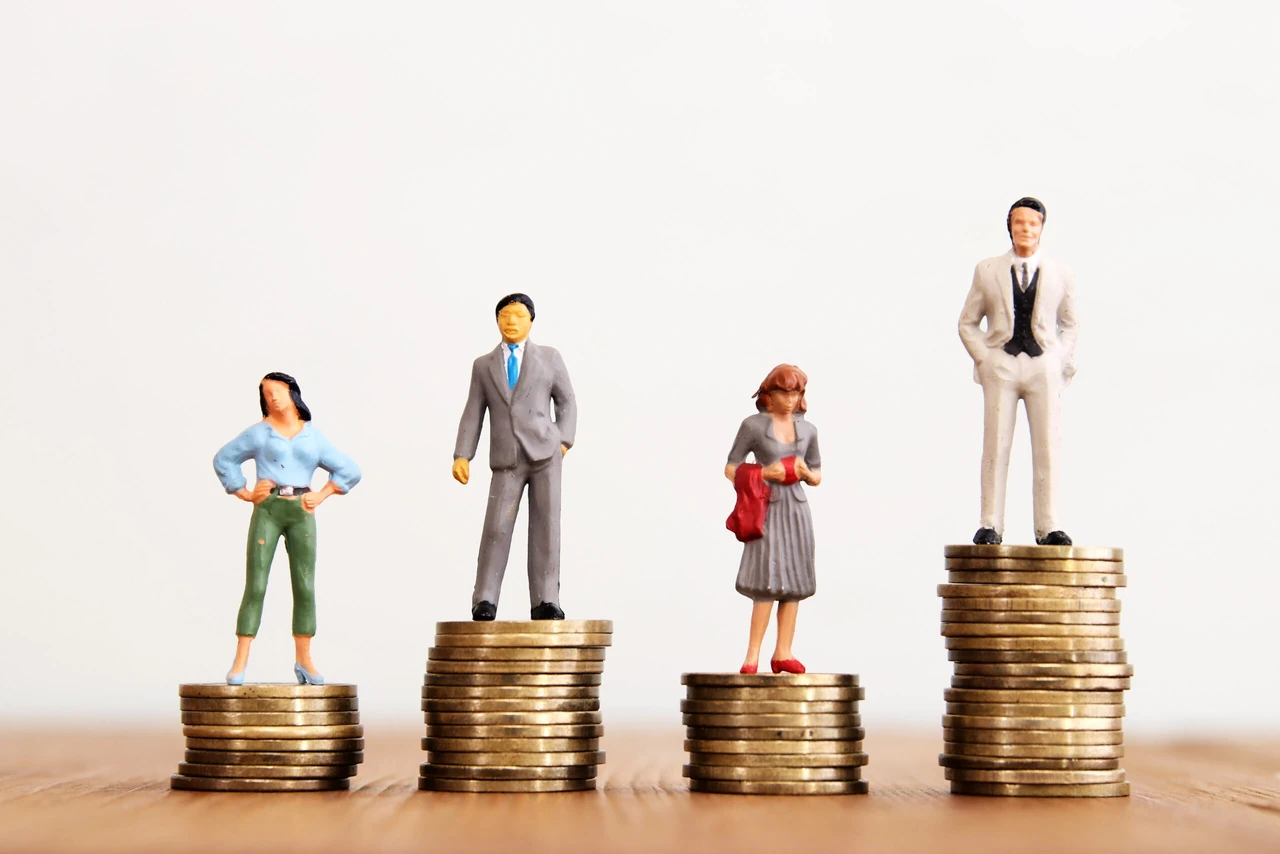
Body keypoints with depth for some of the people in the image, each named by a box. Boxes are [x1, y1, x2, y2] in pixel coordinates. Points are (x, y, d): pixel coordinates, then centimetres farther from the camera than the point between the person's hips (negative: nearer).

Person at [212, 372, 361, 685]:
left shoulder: (314, 437, 12)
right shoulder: (258, 433, 8)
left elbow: (350, 471, 17)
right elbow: (223, 459, 18)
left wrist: (321, 495, 7)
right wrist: (243, 493, 8)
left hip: (301, 513, 2)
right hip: (267, 510, -2)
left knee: (305, 587, -2)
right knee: (255, 586, -8)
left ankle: (304, 659, 7)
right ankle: (240, 662, -8)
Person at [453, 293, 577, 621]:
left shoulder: (550, 358, 7)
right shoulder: (484, 365, 11)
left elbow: (567, 403, 10)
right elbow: (473, 415, 7)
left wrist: (563, 443, -4)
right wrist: (461, 457, -5)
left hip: (544, 454, -1)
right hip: (506, 462, 1)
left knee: (545, 525, -8)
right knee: (496, 529, -12)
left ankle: (544, 602, -5)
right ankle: (485, 602, -5)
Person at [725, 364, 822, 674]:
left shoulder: (807, 430, 11)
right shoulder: (753, 425, -1)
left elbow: (817, 477, 18)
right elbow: (731, 469, 1)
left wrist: (806, 473, -4)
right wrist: (763, 472, -14)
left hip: (797, 508, 4)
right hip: (767, 508, -4)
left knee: (794, 582, 0)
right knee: (768, 582, -12)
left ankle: (783, 653, 4)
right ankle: (752, 656, -11)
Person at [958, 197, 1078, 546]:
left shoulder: (1059, 274, 10)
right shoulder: (987, 271, 9)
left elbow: (1068, 324, 19)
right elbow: (968, 323, 13)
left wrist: (1062, 363, 5)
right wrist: (983, 358, -2)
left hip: (1043, 365, 1)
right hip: (1001, 364, 0)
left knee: (1047, 448, -3)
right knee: (995, 445, -5)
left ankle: (1048, 527, -1)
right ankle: (990, 526, -4)